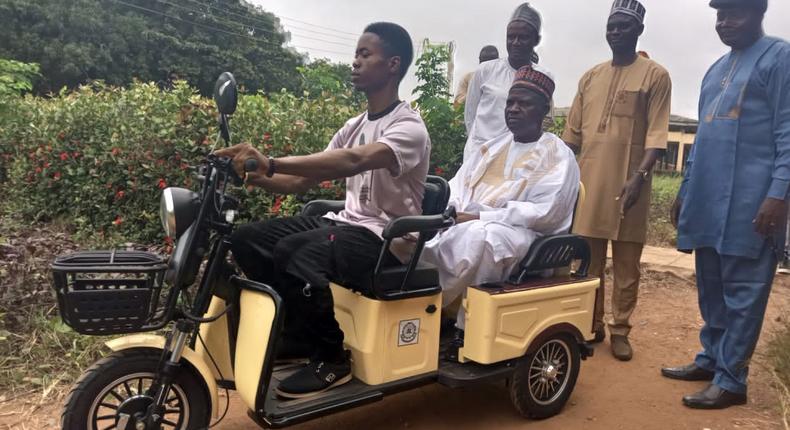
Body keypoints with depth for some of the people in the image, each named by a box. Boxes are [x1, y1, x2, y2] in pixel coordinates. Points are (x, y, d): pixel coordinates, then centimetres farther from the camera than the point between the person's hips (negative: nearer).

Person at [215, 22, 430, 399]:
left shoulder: (409, 128, -14)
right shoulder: (355, 125, 13)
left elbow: (355, 162, -35)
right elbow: (305, 179, 9)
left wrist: (272, 162, -42)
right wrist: (256, 177, -8)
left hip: (384, 237, -8)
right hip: (346, 221, 8)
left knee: (294, 254, -33)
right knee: (247, 239, -6)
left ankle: (332, 358, -11)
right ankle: (291, 330, 10)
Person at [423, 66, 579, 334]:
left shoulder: (557, 156, -1)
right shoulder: (492, 147, 21)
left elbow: (544, 213, -14)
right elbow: (458, 184, 17)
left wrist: (480, 217, -19)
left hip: (522, 234, -6)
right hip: (465, 225, 6)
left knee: (478, 236, -38)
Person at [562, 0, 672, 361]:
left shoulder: (655, 75, 2)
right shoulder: (590, 77, 14)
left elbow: (657, 133, -7)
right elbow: (573, 132, 15)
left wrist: (639, 175, -20)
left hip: (627, 183, -4)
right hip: (588, 182, 4)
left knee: (626, 265, 3)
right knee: (588, 261, 8)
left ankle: (620, 330, 15)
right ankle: (592, 325, 21)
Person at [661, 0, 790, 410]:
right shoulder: (716, 68, 21)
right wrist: (685, 189, 20)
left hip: (750, 201, -7)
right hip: (708, 198, 7)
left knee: (742, 292, -2)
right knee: (711, 288, 13)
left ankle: (730, 379, 5)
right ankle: (711, 359, 24)